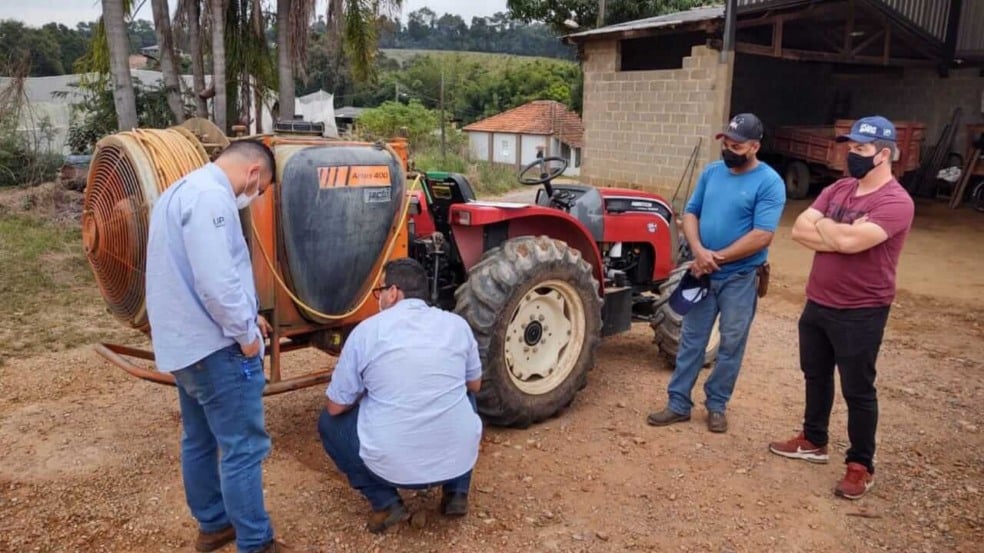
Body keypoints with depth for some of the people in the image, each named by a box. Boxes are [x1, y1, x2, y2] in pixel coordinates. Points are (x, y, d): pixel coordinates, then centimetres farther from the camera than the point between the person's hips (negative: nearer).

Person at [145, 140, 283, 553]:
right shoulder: (210, 196, -20)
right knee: (242, 448, -1)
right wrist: (246, 331, -14)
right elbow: (216, 280, -27)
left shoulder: (182, 190, 15)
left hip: (182, 343, 11)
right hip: (214, 346, -11)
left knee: (199, 440, 20)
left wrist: (243, 316, 17)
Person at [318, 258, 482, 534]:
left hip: (392, 464, -3)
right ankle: (456, 493, 23)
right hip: (458, 458, 3)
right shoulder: (457, 324, 3)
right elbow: (475, 385, 19)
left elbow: (336, 407, 3)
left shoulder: (366, 330, -5)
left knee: (329, 421, 23)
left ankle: (385, 503, 12)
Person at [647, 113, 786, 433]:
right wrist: (699, 251, -14)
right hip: (703, 274, 5)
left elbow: (761, 236, -20)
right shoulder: (712, 172, 5)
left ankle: (716, 405, 24)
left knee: (730, 346, 9)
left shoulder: (769, 183, -13)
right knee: (691, 340, 9)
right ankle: (678, 404, 18)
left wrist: (717, 258, -18)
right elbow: (690, 214, 5)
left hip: (740, 278, -4)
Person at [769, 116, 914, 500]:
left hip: (860, 314, -7)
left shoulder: (895, 202, -17)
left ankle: (861, 465, 20)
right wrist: (841, 234, -18)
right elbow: (798, 231, -4)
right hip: (817, 303, 8)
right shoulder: (837, 190, 6)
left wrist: (820, 225, -11)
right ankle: (813, 441, 38)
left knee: (858, 390, 5)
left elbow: (851, 241, -31)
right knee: (815, 375, 20)